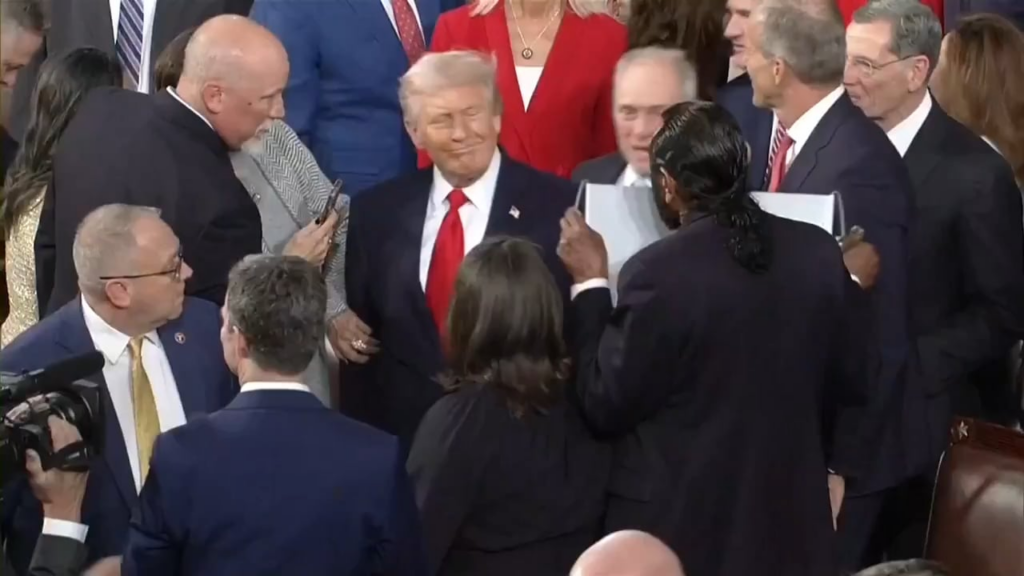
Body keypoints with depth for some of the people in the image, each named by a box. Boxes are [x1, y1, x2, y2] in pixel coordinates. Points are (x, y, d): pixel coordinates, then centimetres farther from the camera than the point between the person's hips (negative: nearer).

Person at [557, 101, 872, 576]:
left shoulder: (658, 272, -19)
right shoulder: (819, 252, -3)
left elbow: (605, 404, -10)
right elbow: (849, 379, 9)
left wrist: (590, 284, -2)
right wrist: (834, 470, 25)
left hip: (676, 522, -4)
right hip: (791, 513, 4)